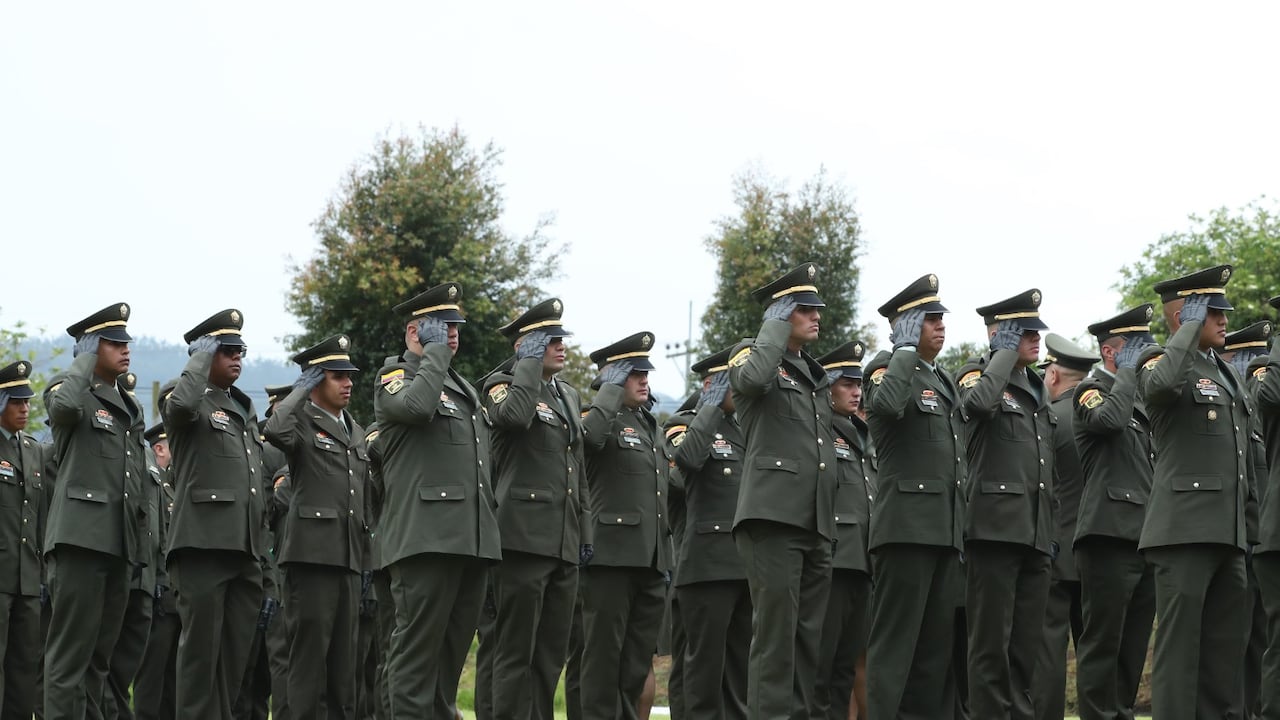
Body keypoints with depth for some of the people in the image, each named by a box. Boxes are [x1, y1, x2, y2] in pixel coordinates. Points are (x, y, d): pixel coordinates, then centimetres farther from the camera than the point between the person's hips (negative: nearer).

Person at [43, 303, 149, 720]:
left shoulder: (131, 410, 22)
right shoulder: (72, 393, 0)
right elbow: (64, 406, -28)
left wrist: (141, 547, 20)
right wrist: (85, 358, -11)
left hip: (120, 544, 8)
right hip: (82, 539, -8)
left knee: (100, 654, 10)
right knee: (71, 652, -10)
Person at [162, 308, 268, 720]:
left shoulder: (245, 409, 23)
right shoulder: (193, 404, 0)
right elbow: (182, 404, -28)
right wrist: (201, 358, -11)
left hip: (245, 548, 7)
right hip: (203, 545, -7)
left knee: (237, 650, 7)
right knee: (201, 644, -7)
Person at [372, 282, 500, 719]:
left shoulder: (462, 386, 24)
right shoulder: (394, 379, 0)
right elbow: (415, 405, -26)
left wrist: (490, 532, 20)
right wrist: (435, 353, -11)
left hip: (472, 540, 8)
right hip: (426, 537, -8)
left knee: (453, 650, 9)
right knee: (418, 650, -9)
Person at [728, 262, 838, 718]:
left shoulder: (815, 376, 24)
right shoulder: (752, 356, 3)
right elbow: (753, 378, -24)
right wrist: (778, 322, -9)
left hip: (816, 525, 7)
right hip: (773, 516, -7)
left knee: (811, 636, 5)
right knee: (775, 631, -11)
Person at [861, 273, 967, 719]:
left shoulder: (943, 380, 21)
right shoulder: (888, 370, -3)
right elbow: (886, 404, -29)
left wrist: (961, 531, 20)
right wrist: (907, 351, -15)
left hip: (946, 530, 8)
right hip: (907, 526, -8)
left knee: (938, 644, 6)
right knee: (896, 639, -9)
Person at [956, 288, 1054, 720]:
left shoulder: (1038, 388, 21)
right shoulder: (976, 375, 0)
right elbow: (979, 402, -27)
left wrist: (1051, 529, 20)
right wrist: (1005, 353, -12)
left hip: (1035, 534, 7)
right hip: (995, 528, -7)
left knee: (1027, 644, 6)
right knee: (991, 640, -7)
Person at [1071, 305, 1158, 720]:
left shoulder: (1139, 401, 24)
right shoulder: (1092, 390, 0)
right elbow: (1109, 418, -24)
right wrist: (1129, 371, -12)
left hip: (1144, 538, 8)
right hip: (1109, 535, -8)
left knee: (1133, 649, 8)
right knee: (1101, 643, -7)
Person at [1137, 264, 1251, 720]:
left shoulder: (1224, 373, 21)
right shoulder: (1161, 362, -2)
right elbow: (1162, 385, -29)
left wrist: (1247, 514, 19)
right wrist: (1191, 328, -16)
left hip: (1227, 533, 8)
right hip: (1185, 529, -8)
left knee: (1226, 645, 8)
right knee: (1180, 644, -9)